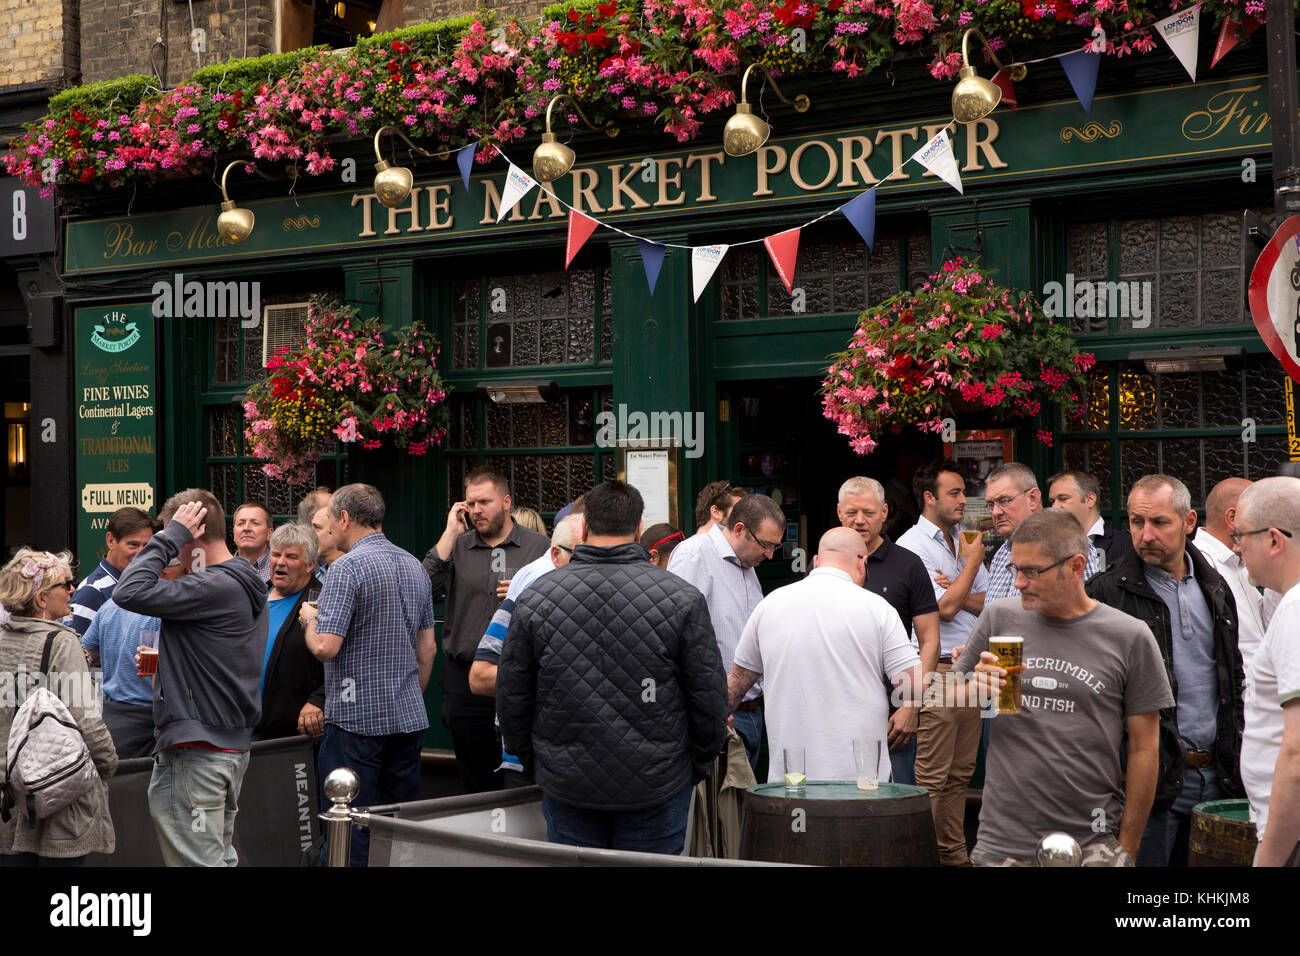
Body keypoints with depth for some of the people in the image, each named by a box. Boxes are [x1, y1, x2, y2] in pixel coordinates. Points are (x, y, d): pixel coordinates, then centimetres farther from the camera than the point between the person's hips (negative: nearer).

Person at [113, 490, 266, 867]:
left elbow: (129, 593, -25)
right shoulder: (248, 587, 13)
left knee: (198, 861, -6)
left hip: (196, 755, -10)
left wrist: (171, 537, -17)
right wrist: (166, 661, 19)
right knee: (220, 857, 17)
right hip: (234, 745, 10)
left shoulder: (213, 588, -19)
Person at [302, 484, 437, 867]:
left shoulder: (348, 568, -12)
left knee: (349, 831, -4)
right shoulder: (414, 566, 12)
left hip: (357, 718, -7)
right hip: (408, 717, 7)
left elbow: (325, 647, -18)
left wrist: (310, 619, 2)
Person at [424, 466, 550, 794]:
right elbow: (426, 590, -6)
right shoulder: (457, 546, 10)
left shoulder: (538, 547, 5)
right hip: (465, 679, 2)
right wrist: (450, 533, -4)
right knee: (475, 783, 8)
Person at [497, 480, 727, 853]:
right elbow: (709, 699, -3)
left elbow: (512, 699, 3)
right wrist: (698, 766, 12)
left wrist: (533, 761, 17)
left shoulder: (534, 600, -4)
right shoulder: (683, 598, -7)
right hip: (658, 786, -1)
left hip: (566, 787, 1)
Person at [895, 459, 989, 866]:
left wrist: (957, 593, -8)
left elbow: (990, 604, 12)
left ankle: (955, 854, 17)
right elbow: (945, 608, -15)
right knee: (932, 778, -7)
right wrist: (972, 562, -4)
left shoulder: (963, 542, 16)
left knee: (960, 773, 11)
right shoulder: (912, 546, -8)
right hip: (937, 669, -8)